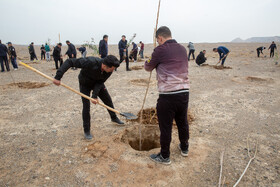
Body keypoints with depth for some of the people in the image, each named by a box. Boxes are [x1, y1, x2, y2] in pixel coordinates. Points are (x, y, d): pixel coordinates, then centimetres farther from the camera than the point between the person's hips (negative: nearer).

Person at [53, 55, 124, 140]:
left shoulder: (109, 71, -27)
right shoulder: (90, 62, -42)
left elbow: (100, 82, -17)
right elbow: (70, 62, -37)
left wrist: (95, 95, -30)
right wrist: (58, 76, -41)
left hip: (97, 83, 4)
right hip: (85, 84, -4)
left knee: (108, 100, 8)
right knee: (86, 106, -9)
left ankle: (114, 118, 33)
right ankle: (86, 131, 7)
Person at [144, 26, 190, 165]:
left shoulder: (160, 49, -8)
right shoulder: (182, 49, 10)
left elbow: (148, 67, 4)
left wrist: (148, 62, 26)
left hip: (168, 95, -6)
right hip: (184, 92, 7)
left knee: (165, 127, 7)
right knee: (182, 122, 23)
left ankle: (164, 156, 23)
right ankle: (184, 148, 43)